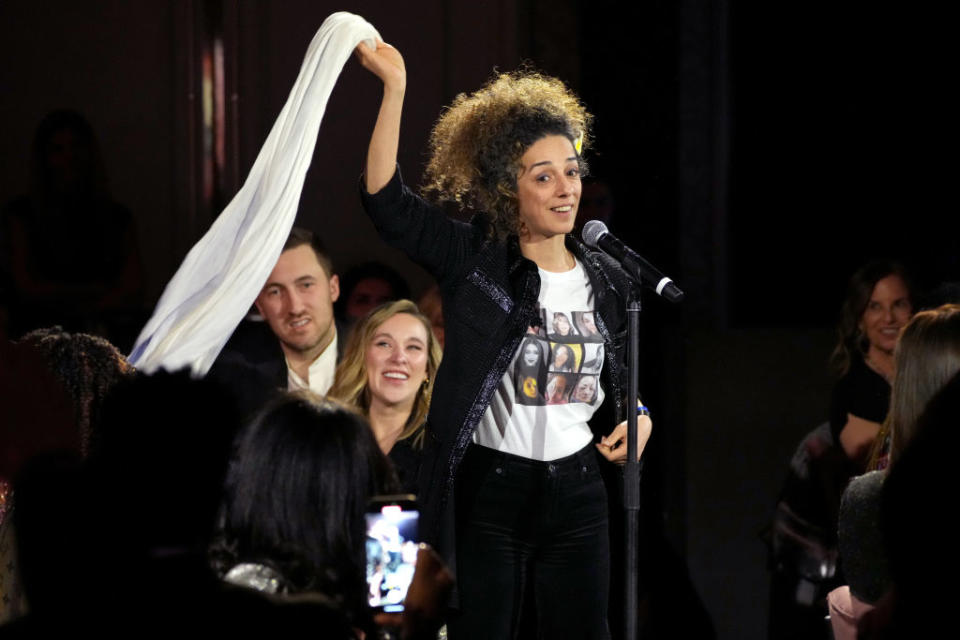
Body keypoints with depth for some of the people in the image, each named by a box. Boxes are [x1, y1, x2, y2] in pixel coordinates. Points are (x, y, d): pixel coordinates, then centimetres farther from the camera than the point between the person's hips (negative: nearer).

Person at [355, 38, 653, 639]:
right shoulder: (473, 259, -3)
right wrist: (394, 87, -21)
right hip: (489, 487, -3)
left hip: (576, 489, 3)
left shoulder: (607, 280, 8)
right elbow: (386, 197, -15)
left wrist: (637, 421, -3)